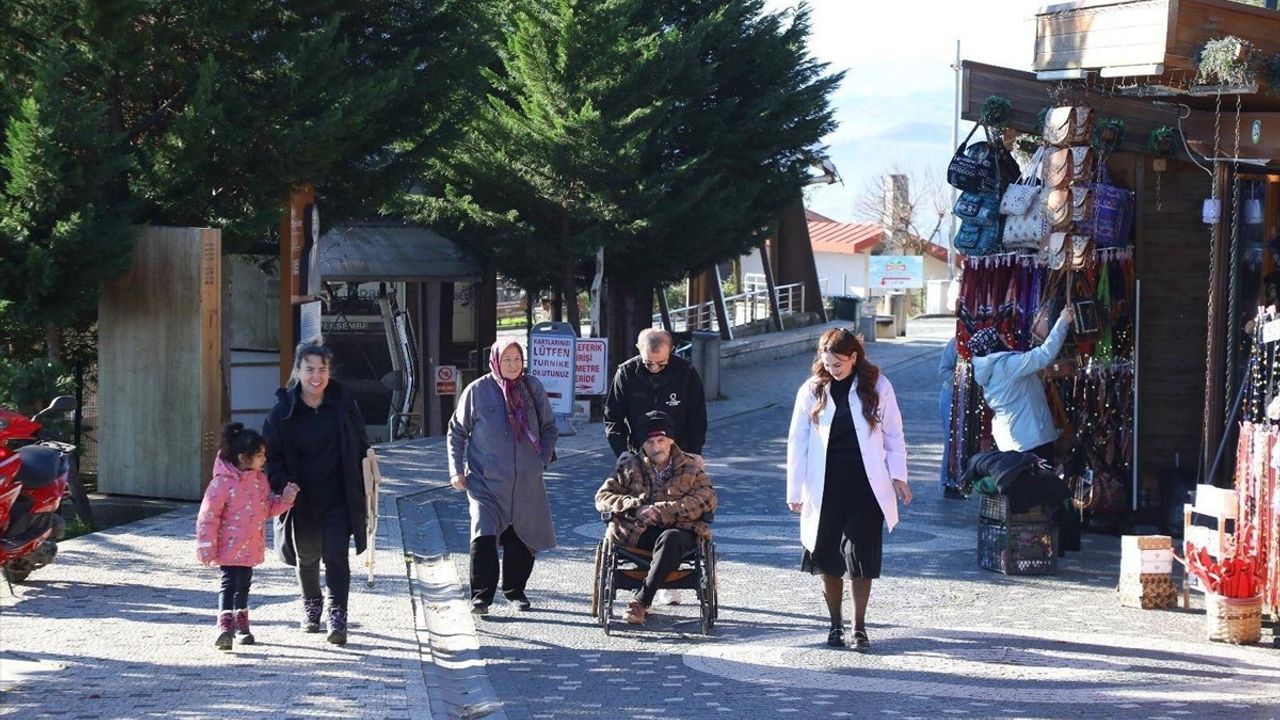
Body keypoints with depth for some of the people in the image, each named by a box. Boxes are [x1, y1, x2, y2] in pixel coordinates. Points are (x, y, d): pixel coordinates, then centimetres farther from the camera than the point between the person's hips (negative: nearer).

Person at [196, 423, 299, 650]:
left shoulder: (260, 480, 4)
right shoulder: (223, 483, -18)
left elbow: (267, 508, 15)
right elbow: (208, 517, -16)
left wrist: (285, 499, -3)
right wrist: (208, 550, -16)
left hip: (251, 546, 7)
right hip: (229, 547, -7)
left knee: (243, 585, 19)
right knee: (229, 583, -15)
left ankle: (241, 623, 31)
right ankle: (225, 625, -21)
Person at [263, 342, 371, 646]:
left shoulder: (343, 402, -4)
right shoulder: (284, 410, -6)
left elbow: (361, 447, 3)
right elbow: (271, 454, -2)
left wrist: (363, 492, 1)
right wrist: (283, 485, -19)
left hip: (338, 498, -1)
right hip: (302, 499, 1)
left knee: (336, 555, -11)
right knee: (307, 556, 17)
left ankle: (337, 616, -10)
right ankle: (311, 605, 41)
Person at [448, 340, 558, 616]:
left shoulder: (533, 388, 4)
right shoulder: (478, 391, -3)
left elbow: (549, 428, 15)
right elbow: (456, 432, 6)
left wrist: (542, 459, 4)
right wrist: (457, 470, 1)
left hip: (526, 484, 3)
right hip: (486, 482, -3)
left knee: (522, 539, 8)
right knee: (484, 537, -16)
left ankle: (515, 591, 26)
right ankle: (481, 595, -9)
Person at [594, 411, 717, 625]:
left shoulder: (689, 468, 11)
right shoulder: (630, 467, 14)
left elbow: (707, 499, -4)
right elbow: (602, 497, 8)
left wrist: (661, 510, -14)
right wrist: (635, 507, -12)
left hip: (678, 530, 0)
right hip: (639, 533, 0)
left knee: (670, 539, -38)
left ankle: (641, 601, -38)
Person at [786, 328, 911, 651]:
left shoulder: (877, 387, -1)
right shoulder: (812, 390, 0)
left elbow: (893, 434, 7)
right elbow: (798, 442, 2)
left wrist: (898, 476, 1)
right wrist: (795, 490, 0)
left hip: (865, 487, -1)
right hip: (825, 489, 1)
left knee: (861, 557, -4)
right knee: (829, 559, 6)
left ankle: (859, 626, 5)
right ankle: (835, 624, 19)